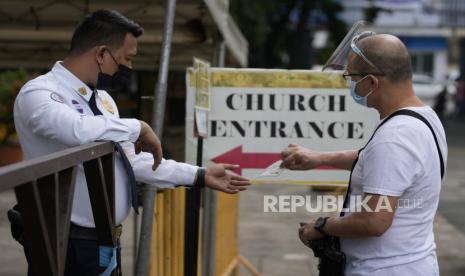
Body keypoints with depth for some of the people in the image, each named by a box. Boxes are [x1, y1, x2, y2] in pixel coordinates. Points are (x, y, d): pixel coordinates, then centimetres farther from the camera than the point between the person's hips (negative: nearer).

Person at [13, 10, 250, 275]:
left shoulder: (102, 98, 11)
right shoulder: (39, 93, -15)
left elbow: (130, 159, 19)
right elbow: (78, 130, -35)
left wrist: (200, 176, 18)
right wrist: (138, 127, -20)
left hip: (106, 239, 8)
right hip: (68, 244, -8)